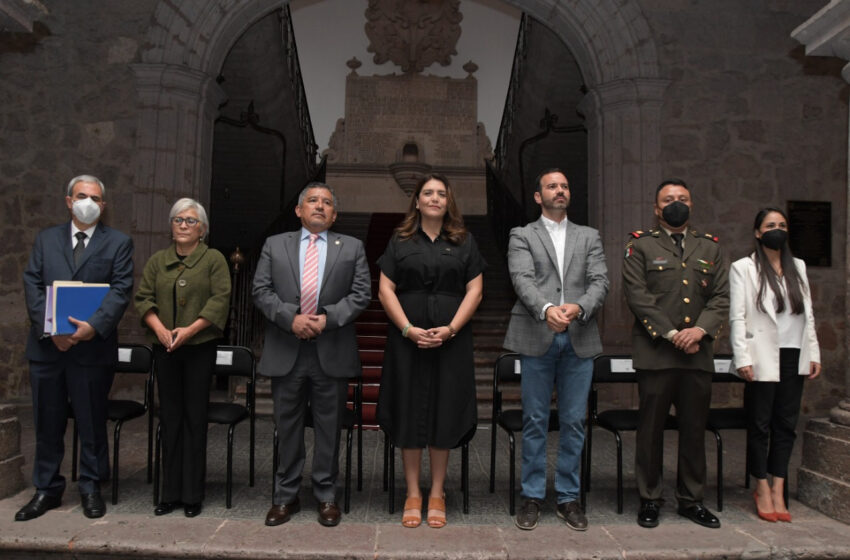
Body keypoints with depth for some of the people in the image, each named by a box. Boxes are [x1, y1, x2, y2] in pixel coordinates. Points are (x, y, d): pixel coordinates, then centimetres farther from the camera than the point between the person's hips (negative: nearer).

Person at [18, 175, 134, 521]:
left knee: (93, 423, 6)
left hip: (93, 347, -2)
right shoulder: (46, 239, 12)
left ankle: (91, 487, 21)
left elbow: (121, 290, -6)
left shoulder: (118, 243, 5)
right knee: (47, 423, 11)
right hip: (47, 344, 3)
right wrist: (50, 328, -10)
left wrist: (94, 325, -20)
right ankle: (47, 489, 25)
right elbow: (32, 285, 4)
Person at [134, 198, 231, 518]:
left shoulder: (214, 259, 1)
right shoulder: (157, 261, 13)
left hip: (199, 348, -3)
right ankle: (170, 493, 17)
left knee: (195, 418, 1)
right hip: (164, 349, 4)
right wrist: (160, 328, -11)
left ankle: (192, 494, 10)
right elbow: (143, 298, 7)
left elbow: (220, 300, -8)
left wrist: (189, 329, -16)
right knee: (169, 418, 8)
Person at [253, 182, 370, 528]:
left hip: (332, 352, 0)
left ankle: (326, 496, 21)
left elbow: (361, 294, 0)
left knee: (329, 428, 7)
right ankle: (286, 496, 24)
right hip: (286, 352, 1)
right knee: (287, 427, 10)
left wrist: (327, 318, -13)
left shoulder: (352, 248, 9)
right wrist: (290, 318, -13)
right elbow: (261, 291, 2)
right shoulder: (274, 245, 10)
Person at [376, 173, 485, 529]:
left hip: (451, 341, 0)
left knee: (444, 413, 5)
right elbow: (385, 290, 1)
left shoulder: (464, 242, 8)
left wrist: (450, 329, -11)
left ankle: (437, 494, 19)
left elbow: (474, 290, 2)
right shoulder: (400, 241, 7)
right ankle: (413, 494, 17)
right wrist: (408, 329, -12)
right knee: (409, 413, 4)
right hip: (407, 340, 0)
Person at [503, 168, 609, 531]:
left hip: (580, 339, 2)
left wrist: (579, 307, -18)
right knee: (535, 421, 5)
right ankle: (532, 497, 17)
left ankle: (568, 498, 20)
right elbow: (522, 279, -9)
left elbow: (600, 282, 2)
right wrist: (547, 309, -27)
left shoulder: (589, 237, 16)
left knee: (574, 422, 7)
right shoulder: (522, 236, 8)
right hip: (537, 338, -2)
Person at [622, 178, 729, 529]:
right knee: (651, 429, 3)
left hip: (698, 354, 4)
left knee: (695, 428, 10)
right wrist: (671, 334, -13)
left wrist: (700, 330, -9)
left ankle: (691, 500, 24)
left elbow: (721, 296, 8)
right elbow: (637, 296, -6)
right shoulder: (640, 246, 5)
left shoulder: (710, 247, 16)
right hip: (655, 353, -3)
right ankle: (649, 500, 16)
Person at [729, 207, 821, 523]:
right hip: (762, 357, -4)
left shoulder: (798, 267, 14)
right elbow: (737, 316, -6)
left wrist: (814, 353, 8)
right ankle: (762, 488, 15)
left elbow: (808, 314, 14)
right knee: (760, 424, 2)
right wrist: (742, 358, -13)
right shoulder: (743, 268, -1)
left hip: (794, 356, 5)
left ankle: (778, 489, 14)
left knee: (786, 423, 6)